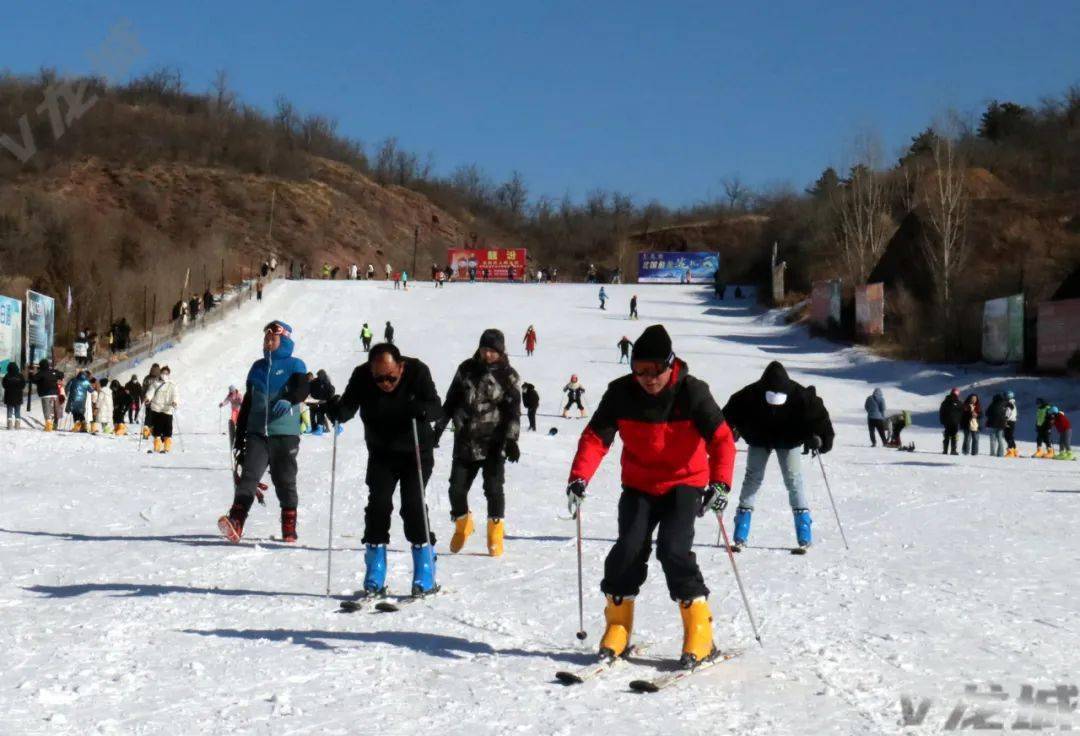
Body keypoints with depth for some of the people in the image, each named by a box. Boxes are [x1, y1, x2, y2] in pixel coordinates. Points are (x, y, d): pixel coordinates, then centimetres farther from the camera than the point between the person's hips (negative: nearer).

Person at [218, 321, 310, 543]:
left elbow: (302, 389, -16)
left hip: (285, 433, -3)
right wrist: (239, 437, 20)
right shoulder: (258, 367, 18)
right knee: (249, 476, -14)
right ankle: (235, 522, -27)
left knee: (285, 481, 5)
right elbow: (246, 404, 22)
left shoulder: (295, 365, 4)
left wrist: (288, 400, -39)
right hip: (257, 433, 3)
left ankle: (289, 529, 14)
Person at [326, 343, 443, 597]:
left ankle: (425, 579, -4)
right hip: (381, 453, 2)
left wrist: (421, 409, -49)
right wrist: (336, 409, -40)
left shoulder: (417, 372, -22)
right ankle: (374, 580, 4)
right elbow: (348, 408, -17)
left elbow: (437, 408, -27)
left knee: (412, 504, -13)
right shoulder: (362, 377, -16)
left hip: (416, 451, -2)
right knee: (378, 504, -6)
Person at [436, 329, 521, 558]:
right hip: (465, 441, 3)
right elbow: (451, 401, 15)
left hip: (493, 442, -3)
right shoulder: (467, 369, 7)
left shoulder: (508, 376, 0)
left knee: (493, 487, -10)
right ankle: (462, 525, 28)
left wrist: (511, 440, -16)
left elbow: (514, 411, -4)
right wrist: (439, 428, 13)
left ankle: (495, 532, 5)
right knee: (457, 488, 2)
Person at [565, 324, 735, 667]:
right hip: (639, 485, 3)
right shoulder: (621, 393, -12)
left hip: (684, 483, -2)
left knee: (673, 549, -18)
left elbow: (722, 439, -22)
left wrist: (720, 483, -38)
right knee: (628, 549, -10)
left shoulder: (691, 393, -18)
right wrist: (579, 478, -30)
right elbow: (596, 437, -14)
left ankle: (699, 630, -6)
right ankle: (617, 626, 9)